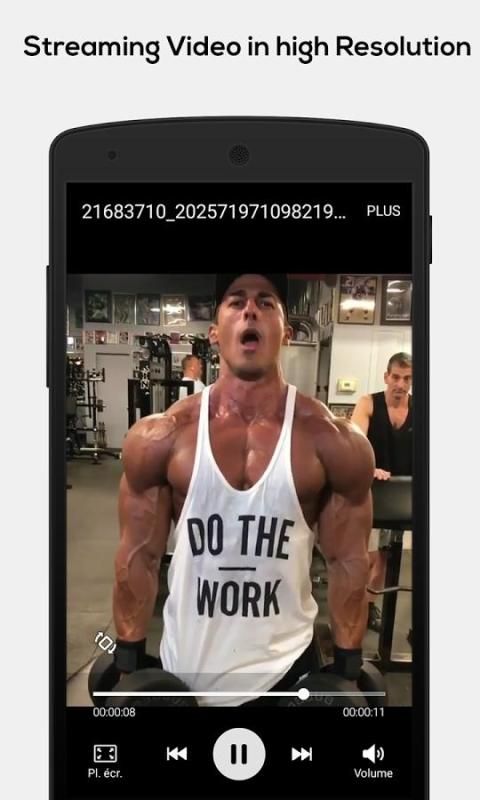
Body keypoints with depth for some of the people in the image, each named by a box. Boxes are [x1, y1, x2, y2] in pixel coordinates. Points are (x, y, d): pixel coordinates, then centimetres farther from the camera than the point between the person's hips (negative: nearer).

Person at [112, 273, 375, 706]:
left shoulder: (335, 443, -12)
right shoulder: (160, 437, -10)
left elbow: (348, 562, -4)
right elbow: (138, 557, -3)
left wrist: (347, 674, 0)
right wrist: (128, 668, 1)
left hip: (285, 666, 0)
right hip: (182, 666, 1)